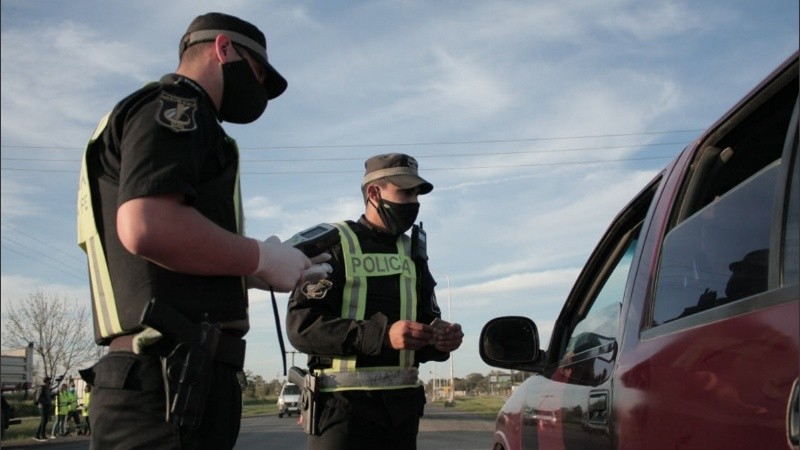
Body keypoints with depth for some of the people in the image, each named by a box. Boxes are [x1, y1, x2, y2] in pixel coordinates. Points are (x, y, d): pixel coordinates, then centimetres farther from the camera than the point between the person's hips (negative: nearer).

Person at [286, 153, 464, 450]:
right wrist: (382, 334, -26)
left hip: (402, 404, 6)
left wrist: (440, 340, -3)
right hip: (344, 403, -6)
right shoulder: (332, 245, -4)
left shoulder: (412, 253, 16)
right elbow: (301, 325, -15)